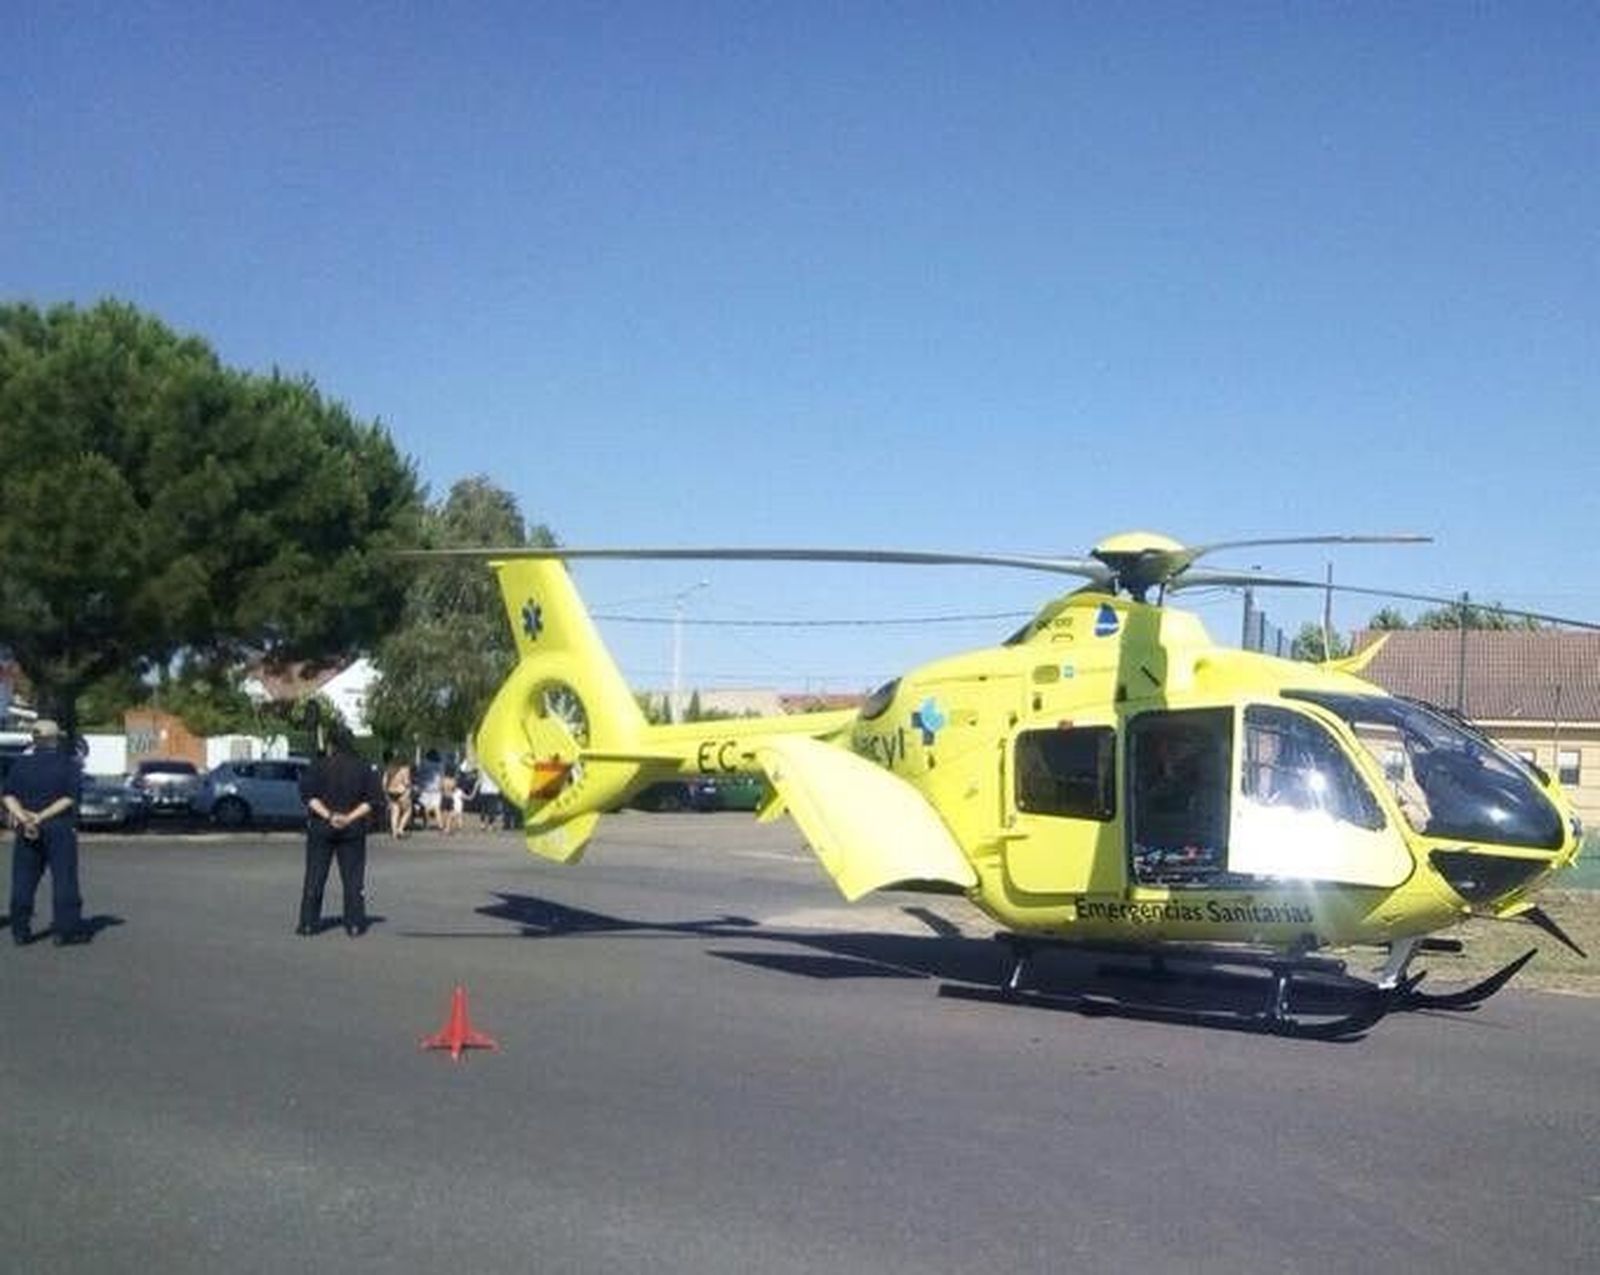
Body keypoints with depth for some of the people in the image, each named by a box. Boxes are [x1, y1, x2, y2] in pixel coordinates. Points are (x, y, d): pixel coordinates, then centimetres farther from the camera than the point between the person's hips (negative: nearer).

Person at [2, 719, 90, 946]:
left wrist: (24, 818, -12)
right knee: (64, 879, 0)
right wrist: (41, 816, -13)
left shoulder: (22, 762, 7)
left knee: (23, 880, 8)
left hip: (26, 830, 3)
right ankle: (66, 929, -2)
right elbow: (69, 798, -12)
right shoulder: (68, 763, -2)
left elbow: (8, 796, -2)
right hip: (59, 828, -3)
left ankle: (20, 930, 9)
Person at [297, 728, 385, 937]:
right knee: (353, 878, 5)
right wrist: (351, 817, -9)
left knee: (315, 877, 6)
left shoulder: (318, 767, -1)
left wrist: (328, 815, -14)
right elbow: (373, 800, -3)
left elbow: (308, 796, -10)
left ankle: (308, 923, 6)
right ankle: (355, 925, 4)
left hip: (321, 828, -1)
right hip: (352, 831, 1)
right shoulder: (363, 769, 3)